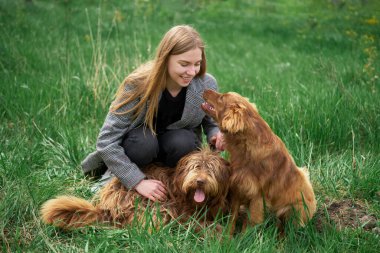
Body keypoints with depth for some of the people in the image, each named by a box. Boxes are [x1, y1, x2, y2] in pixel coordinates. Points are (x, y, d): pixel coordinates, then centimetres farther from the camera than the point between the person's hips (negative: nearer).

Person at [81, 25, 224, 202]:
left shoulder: (207, 85, -20)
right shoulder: (138, 85, -28)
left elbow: (210, 122, 1)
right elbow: (106, 139, -28)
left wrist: (216, 134, -25)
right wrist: (138, 182, -34)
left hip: (177, 141, 2)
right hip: (141, 140, -2)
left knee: (184, 141, -34)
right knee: (144, 143, -38)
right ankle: (114, 171, -5)